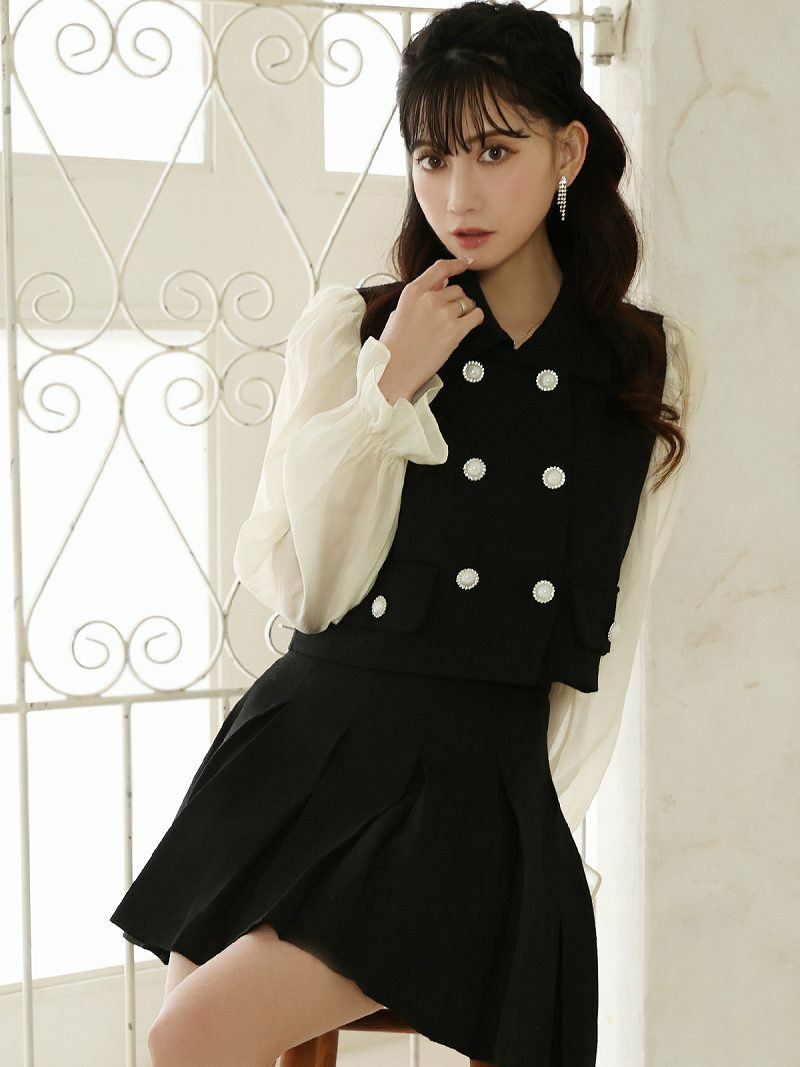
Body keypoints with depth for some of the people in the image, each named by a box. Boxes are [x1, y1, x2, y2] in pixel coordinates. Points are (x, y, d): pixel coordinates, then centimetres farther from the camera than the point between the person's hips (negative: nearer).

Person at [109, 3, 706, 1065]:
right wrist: (390, 390, -9)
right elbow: (291, 581, -2)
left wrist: (553, 811, 4)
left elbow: (614, 626, 9)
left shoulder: (657, 366, 5)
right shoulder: (349, 327, 4)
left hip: (483, 776, -2)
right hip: (313, 740, 2)